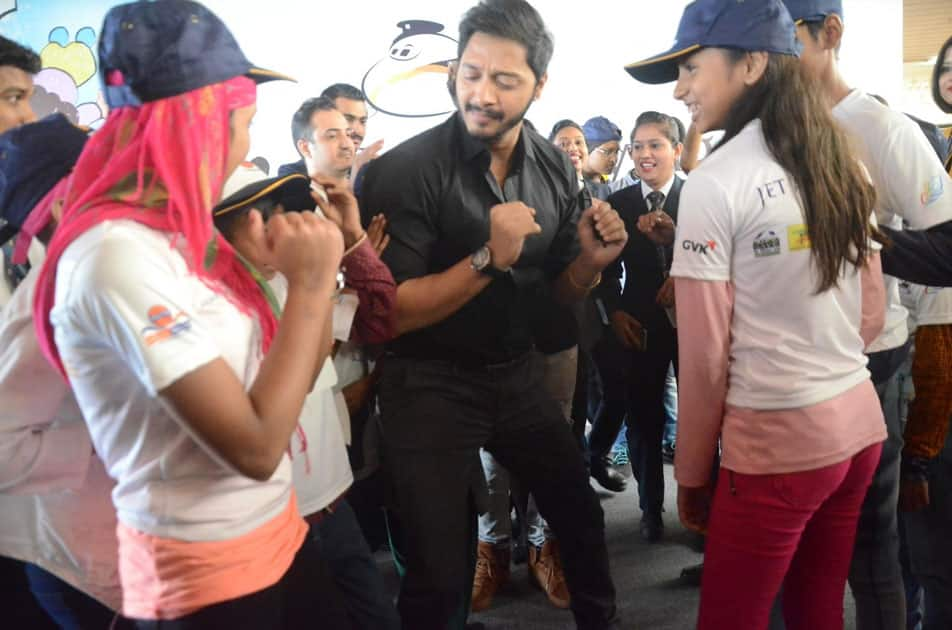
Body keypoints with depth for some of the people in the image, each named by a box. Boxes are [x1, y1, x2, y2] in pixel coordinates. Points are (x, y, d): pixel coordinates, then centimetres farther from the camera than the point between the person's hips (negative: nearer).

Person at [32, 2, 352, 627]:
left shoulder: (178, 233, 3)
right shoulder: (118, 253, -24)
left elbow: (291, 377, 8)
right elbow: (254, 446, -26)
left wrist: (316, 276, -4)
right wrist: (309, 285, -19)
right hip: (205, 574, -8)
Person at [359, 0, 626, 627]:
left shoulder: (556, 168, -2)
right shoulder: (407, 169, -19)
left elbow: (562, 290, 8)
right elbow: (391, 312, -21)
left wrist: (592, 261, -14)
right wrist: (490, 258, -31)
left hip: (518, 374, 5)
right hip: (430, 385, -5)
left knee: (583, 518, 21)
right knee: (438, 577, 5)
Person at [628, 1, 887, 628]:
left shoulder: (715, 181, -14)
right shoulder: (845, 166, 6)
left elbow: (706, 357, -12)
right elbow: (873, 315, 14)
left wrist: (691, 474, -1)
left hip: (775, 443, -7)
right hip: (859, 424, 7)